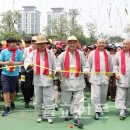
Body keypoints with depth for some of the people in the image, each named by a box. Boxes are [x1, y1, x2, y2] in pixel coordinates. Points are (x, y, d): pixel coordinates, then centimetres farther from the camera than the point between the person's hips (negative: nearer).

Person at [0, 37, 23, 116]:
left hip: (15, 74, 0)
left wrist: (14, 63, -19)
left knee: (13, 90, 15)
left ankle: (12, 103, 39)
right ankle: (7, 108, 1)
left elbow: (21, 62, -3)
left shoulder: (19, 52, -4)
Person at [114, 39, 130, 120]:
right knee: (121, 95, -6)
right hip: (121, 78, -2)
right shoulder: (118, 54, 3)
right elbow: (115, 65, 6)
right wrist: (116, 72, -7)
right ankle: (122, 111, -4)